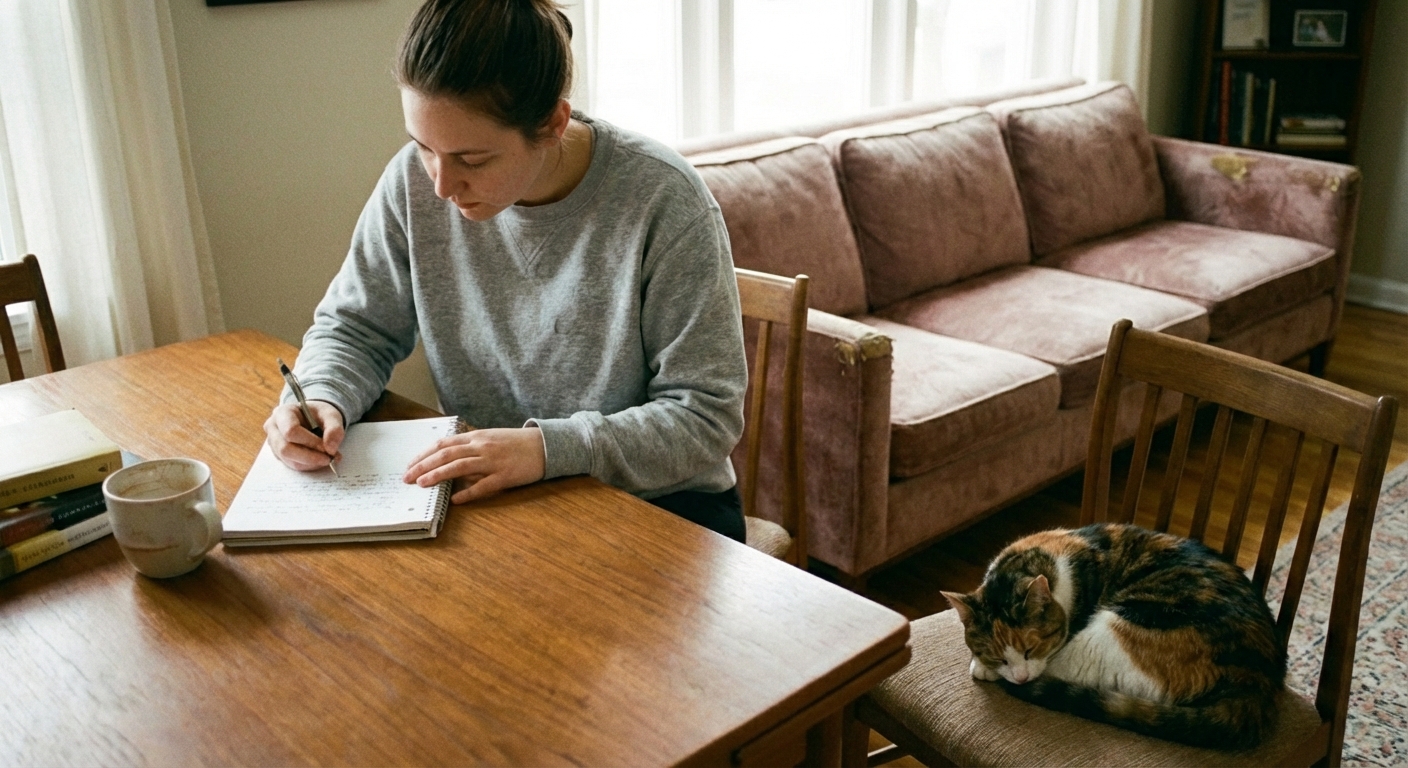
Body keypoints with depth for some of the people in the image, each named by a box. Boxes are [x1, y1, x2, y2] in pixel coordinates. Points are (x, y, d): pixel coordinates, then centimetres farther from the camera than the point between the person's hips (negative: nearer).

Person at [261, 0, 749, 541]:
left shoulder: (664, 202, -20)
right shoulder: (416, 180, -8)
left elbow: (706, 415, -18)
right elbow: (353, 328, 7)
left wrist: (549, 447, -30)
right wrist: (320, 398, -16)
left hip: (654, 502, -3)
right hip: (484, 494, 3)